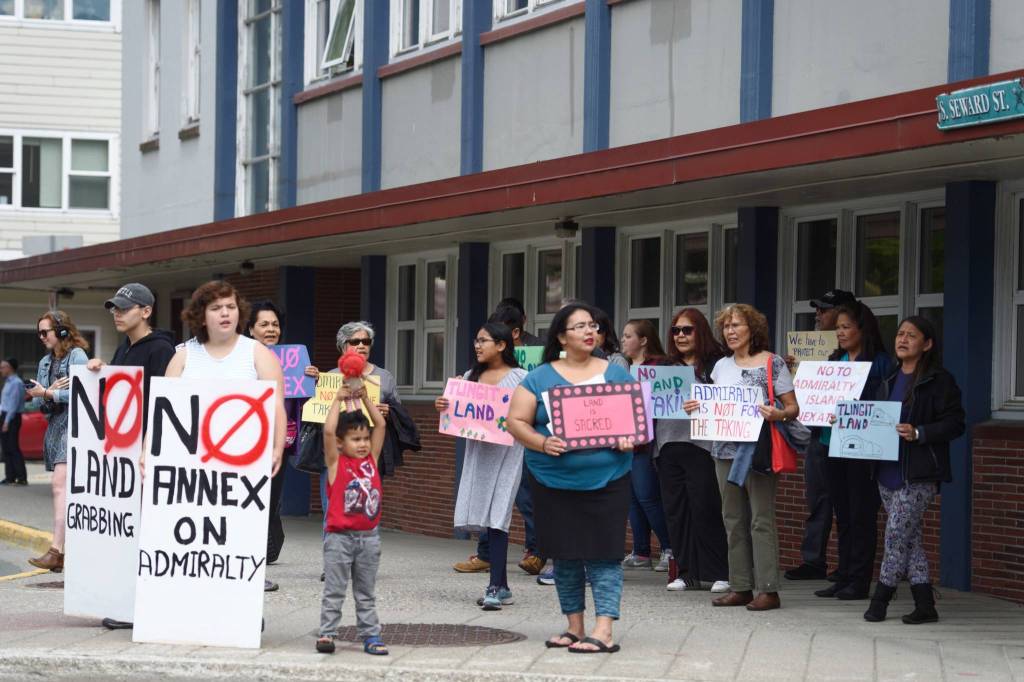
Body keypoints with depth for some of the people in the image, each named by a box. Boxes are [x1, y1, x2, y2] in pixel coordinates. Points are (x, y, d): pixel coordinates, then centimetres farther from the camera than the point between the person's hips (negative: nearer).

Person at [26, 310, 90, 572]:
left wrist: (48, 394, -12)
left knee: (60, 484, -17)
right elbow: (41, 403, 15)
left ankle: (57, 550, -24)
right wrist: (48, 394, -7)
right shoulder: (45, 362, 18)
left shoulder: (77, 356, -5)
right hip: (54, 426, 8)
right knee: (66, 490, 7)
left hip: (74, 426, -8)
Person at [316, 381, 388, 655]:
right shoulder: (336, 462, -5)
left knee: (366, 593, 10)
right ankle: (326, 633, 5)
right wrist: (339, 399, -9)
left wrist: (364, 397, 4)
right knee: (334, 590, 1)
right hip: (340, 537, -4)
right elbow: (328, 431, -18)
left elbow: (380, 424, 7)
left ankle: (371, 636, 13)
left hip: (368, 537, 4)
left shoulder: (372, 459, 7)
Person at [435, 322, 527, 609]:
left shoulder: (520, 378, -2)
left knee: (497, 517, -12)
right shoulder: (470, 377, 14)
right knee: (484, 516, 5)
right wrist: (443, 406, -2)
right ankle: (502, 587, 14)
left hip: (505, 452, -6)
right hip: (477, 449, 6)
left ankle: (495, 588, -12)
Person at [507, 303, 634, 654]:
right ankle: (574, 626, 18)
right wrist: (541, 443, -16)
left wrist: (630, 438, -11)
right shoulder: (540, 378, 5)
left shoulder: (616, 374, 7)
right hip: (555, 480, 1)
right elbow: (516, 420, 1)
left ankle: (603, 631, -10)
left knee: (603, 553, -7)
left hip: (607, 479, -1)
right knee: (565, 555, 7)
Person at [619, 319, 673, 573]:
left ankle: (669, 549, 0)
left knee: (647, 496, -9)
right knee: (632, 496, 9)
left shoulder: (658, 365, -8)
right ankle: (641, 553, 14)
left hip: (646, 440, -8)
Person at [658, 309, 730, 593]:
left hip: (701, 445, -6)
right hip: (669, 445, 6)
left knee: (705, 509, -7)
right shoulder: (666, 366, 17)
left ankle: (718, 574, 0)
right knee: (676, 510, 6)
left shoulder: (715, 365, -2)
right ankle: (688, 572, 13)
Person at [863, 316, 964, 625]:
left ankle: (880, 600, 4)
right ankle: (924, 605, 12)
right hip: (888, 470, 7)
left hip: (918, 474, -7)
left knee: (896, 535, -7)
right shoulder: (891, 379, 17)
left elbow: (955, 424, -10)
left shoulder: (939, 380, -6)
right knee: (909, 538, 8)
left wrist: (918, 433, -21)